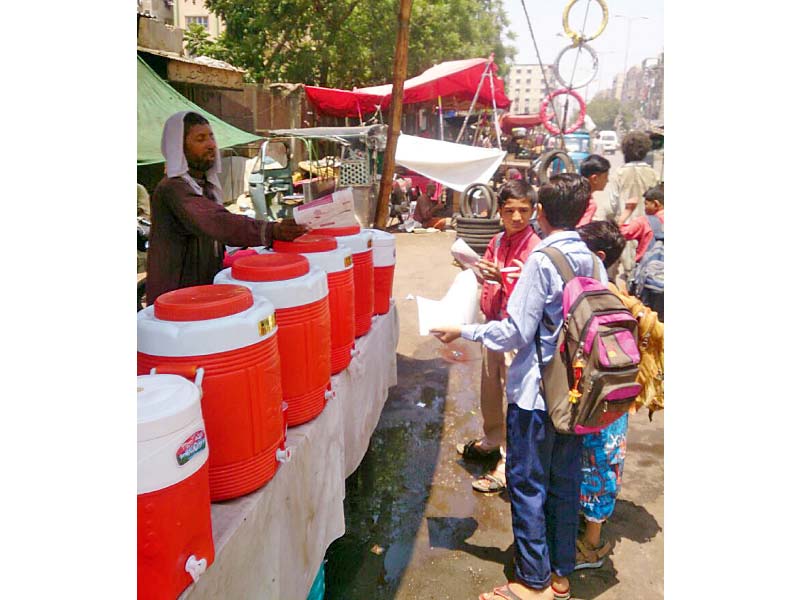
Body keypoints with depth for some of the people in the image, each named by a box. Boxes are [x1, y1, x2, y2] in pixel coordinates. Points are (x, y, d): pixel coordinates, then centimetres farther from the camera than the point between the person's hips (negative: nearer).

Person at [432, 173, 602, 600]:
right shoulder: (592, 261, 2)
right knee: (565, 482, 17)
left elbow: (515, 333, -20)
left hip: (536, 394, -7)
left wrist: (463, 332, -8)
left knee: (527, 485, 8)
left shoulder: (542, 260, -18)